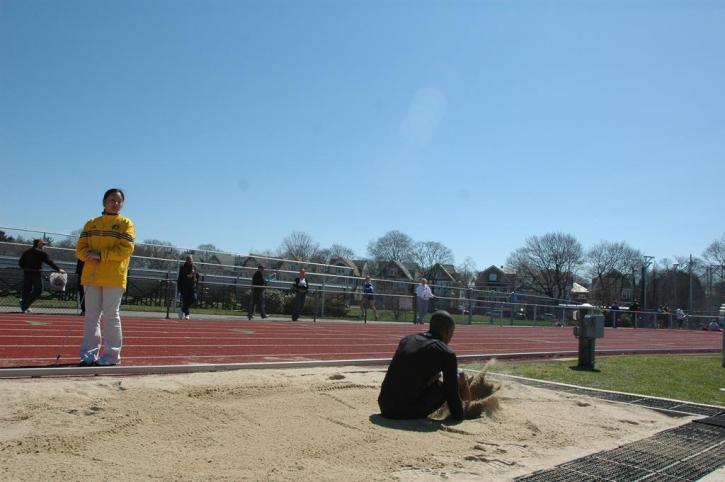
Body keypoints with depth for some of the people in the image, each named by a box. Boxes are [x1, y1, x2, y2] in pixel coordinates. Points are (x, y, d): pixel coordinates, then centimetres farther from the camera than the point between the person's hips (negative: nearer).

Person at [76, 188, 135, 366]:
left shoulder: (125, 223, 2)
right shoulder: (91, 224, 15)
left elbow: (126, 249, -10)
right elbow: (80, 247, 10)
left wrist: (100, 255, -17)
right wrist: (88, 255, -13)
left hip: (114, 277, -4)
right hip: (91, 276, 5)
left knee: (111, 316, -2)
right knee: (91, 316, 7)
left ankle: (112, 355, 4)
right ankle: (89, 354, 14)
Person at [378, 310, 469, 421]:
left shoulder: (406, 340, 13)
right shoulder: (447, 354, -3)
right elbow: (452, 393, 0)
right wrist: (460, 418, 14)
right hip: (409, 413, -6)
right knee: (457, 379, 8)